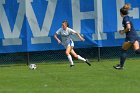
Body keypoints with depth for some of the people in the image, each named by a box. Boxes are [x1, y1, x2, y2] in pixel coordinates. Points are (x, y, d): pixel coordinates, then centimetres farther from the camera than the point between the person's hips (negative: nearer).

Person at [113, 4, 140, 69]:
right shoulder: (127, 18, 17)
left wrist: (123, 32, -8)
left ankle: (121, 65, 12)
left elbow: (128, 27, -24)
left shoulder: (125, 18, -11)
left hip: (130, 37, -8)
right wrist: (123, 31, 16)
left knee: (123, 50, 6)